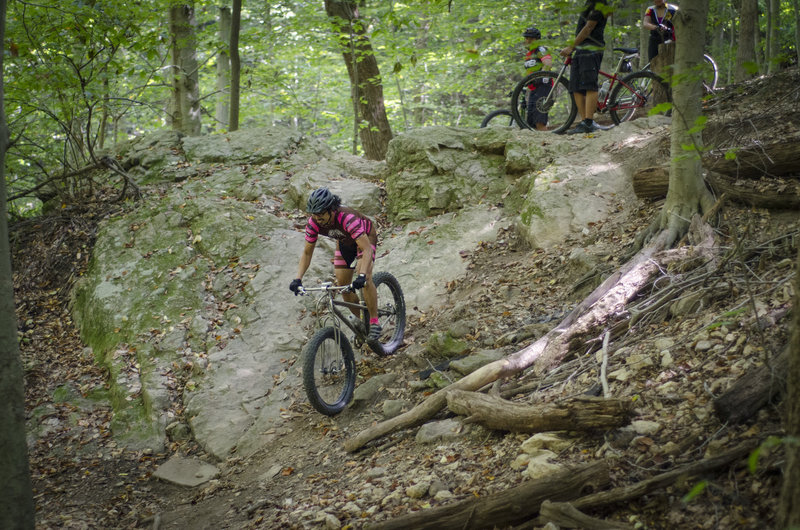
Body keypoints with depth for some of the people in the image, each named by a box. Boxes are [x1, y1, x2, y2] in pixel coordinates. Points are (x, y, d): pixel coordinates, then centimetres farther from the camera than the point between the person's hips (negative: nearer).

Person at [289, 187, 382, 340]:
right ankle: (359, 319, 24)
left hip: (365, 237, -6)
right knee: (342, 284, 1)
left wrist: (362, 275, -60)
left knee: (365, 279, -27)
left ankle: (374, 322, -15)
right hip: (345, 241, 6)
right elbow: (307, 252, -13)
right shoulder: (313, 223, -25)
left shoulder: (347, 218, -43)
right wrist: (298, 279, -24)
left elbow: (367, 249, -47)